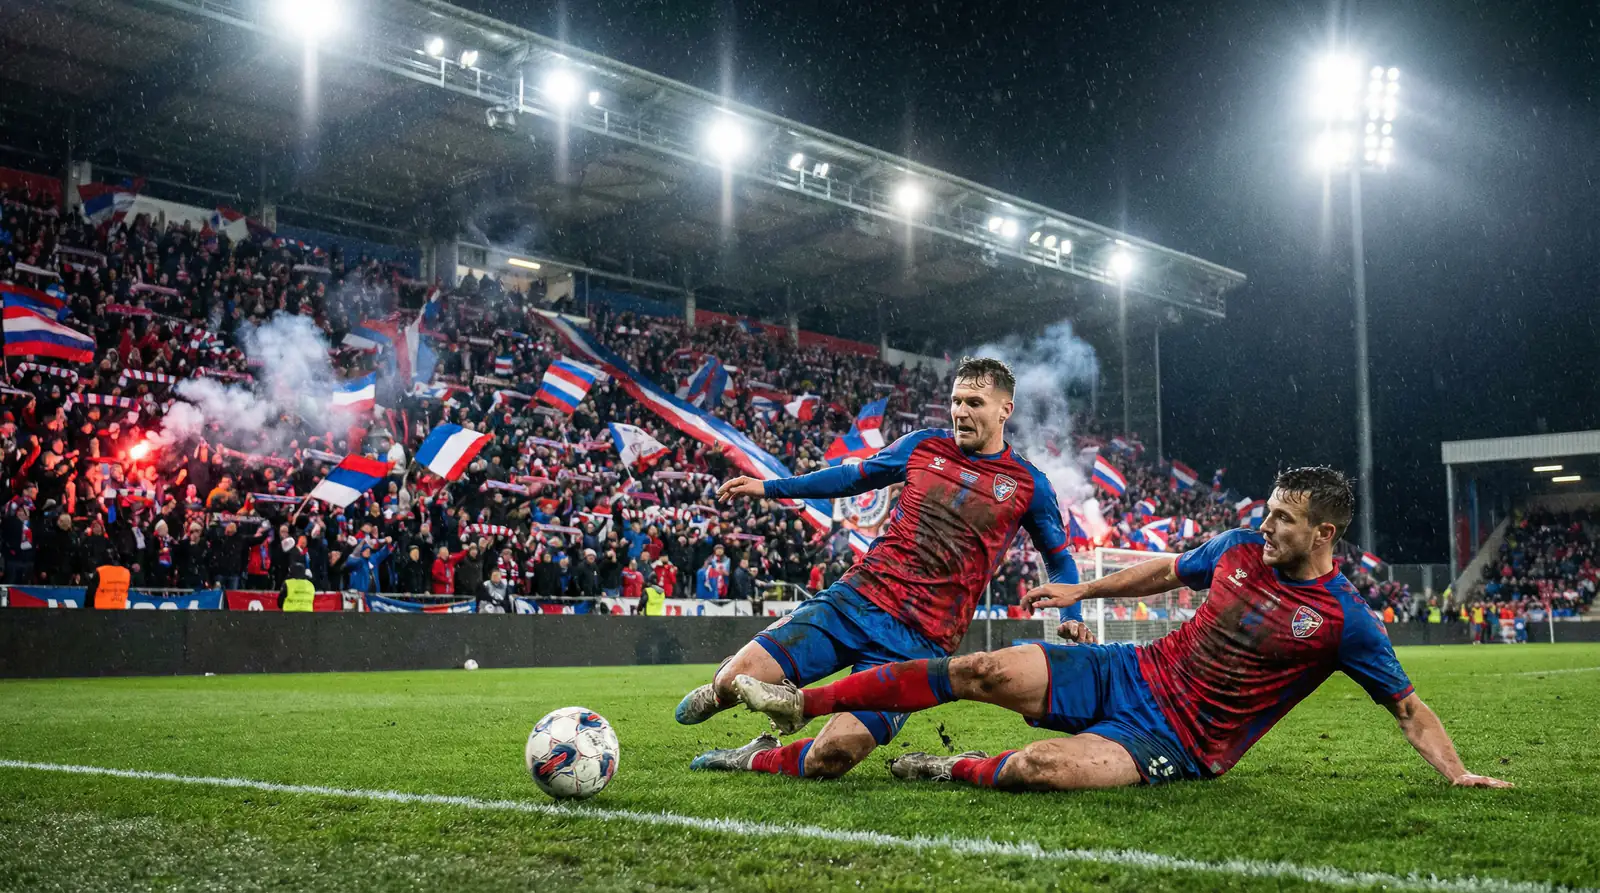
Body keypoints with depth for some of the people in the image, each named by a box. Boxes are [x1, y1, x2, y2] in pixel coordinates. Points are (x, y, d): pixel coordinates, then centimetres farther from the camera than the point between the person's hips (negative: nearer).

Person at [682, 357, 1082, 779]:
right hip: (857, 597, 2)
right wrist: (767, 487, 20)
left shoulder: (1029, 485, 4)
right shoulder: (923, 445, 9)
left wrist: (1073, 622, -2)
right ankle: (722, 689, 26)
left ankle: (758, 759, 12)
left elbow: (1060, 561, 16)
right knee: (738, 678, -12)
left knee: (829, 758, -19)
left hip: (920, 641, -2)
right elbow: (855, 477, 23)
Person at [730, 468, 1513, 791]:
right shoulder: (1244, 548, 3)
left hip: (1177, 743, -5)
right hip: (1134, 672, 5)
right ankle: (799, 704, -4)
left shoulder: (1344, 620, -11)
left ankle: (956, 770, 0)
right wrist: (1083, 589, 20)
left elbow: (1407, 705, -3)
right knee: (981, 671, -10)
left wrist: (1457, 773, -14)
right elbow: (1168, 571, 19)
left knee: (1041, 767, -34)